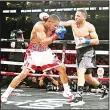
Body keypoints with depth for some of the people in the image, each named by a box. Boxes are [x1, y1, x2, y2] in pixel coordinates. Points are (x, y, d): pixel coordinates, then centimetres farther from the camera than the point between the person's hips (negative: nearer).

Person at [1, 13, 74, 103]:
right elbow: (43, 42, -33)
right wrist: (56, 35, -32)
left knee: (62, 67, 3)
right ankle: (5, 94, -5)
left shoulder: (50, 26, -3)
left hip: (45, 52, 7)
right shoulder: (39, 26, -25)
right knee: (24, 73, -17)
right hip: (34, 53, -7)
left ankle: (67, 91, 18)